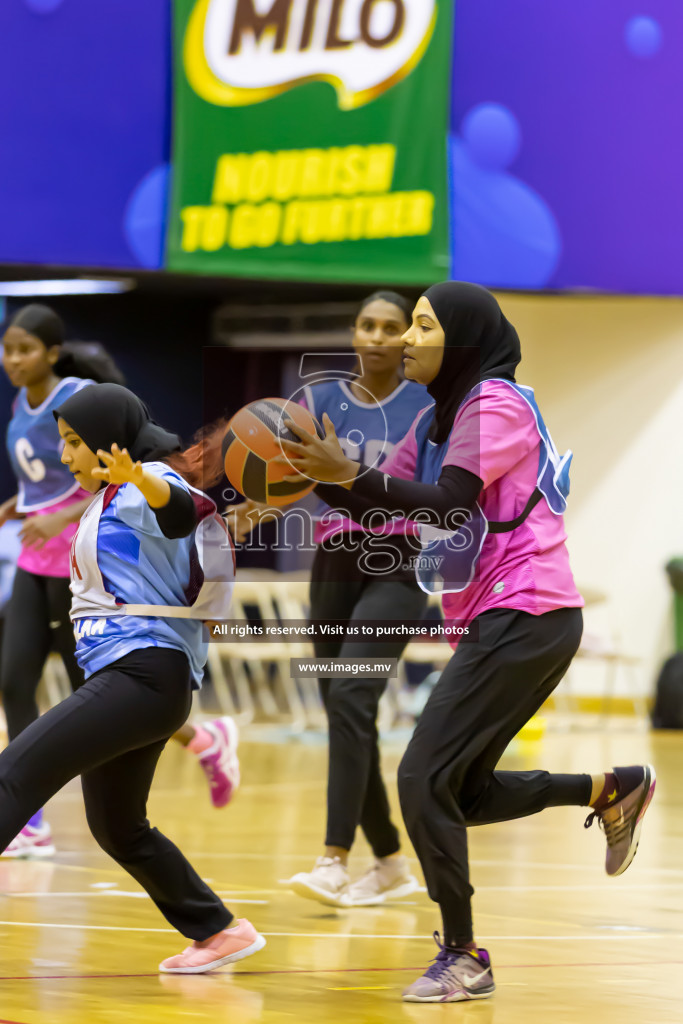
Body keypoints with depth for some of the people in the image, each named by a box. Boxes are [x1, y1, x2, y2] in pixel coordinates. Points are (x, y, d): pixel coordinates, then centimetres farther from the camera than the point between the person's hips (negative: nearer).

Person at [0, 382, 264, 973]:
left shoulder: (154, 483, -9)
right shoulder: (113, 498, 20)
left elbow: (178, 507, -33)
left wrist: (141, 480, -53)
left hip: (141, 675, -11)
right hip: (127, 677, 11)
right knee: (117, 828, 19)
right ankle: (219, 931, 26)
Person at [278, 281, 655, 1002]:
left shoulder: (496, 404, -11)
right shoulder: (437, 421, 16)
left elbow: (449, 503, -23)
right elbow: (378, 504, 11)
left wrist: (347, 474, -31)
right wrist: (317, 475, -5)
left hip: (524, 616, -10)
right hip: (494, 622, 10)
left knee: (424, 778, -13)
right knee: (462, 792, 13)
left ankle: (463, 957, -6)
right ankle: (615, 790, 24)